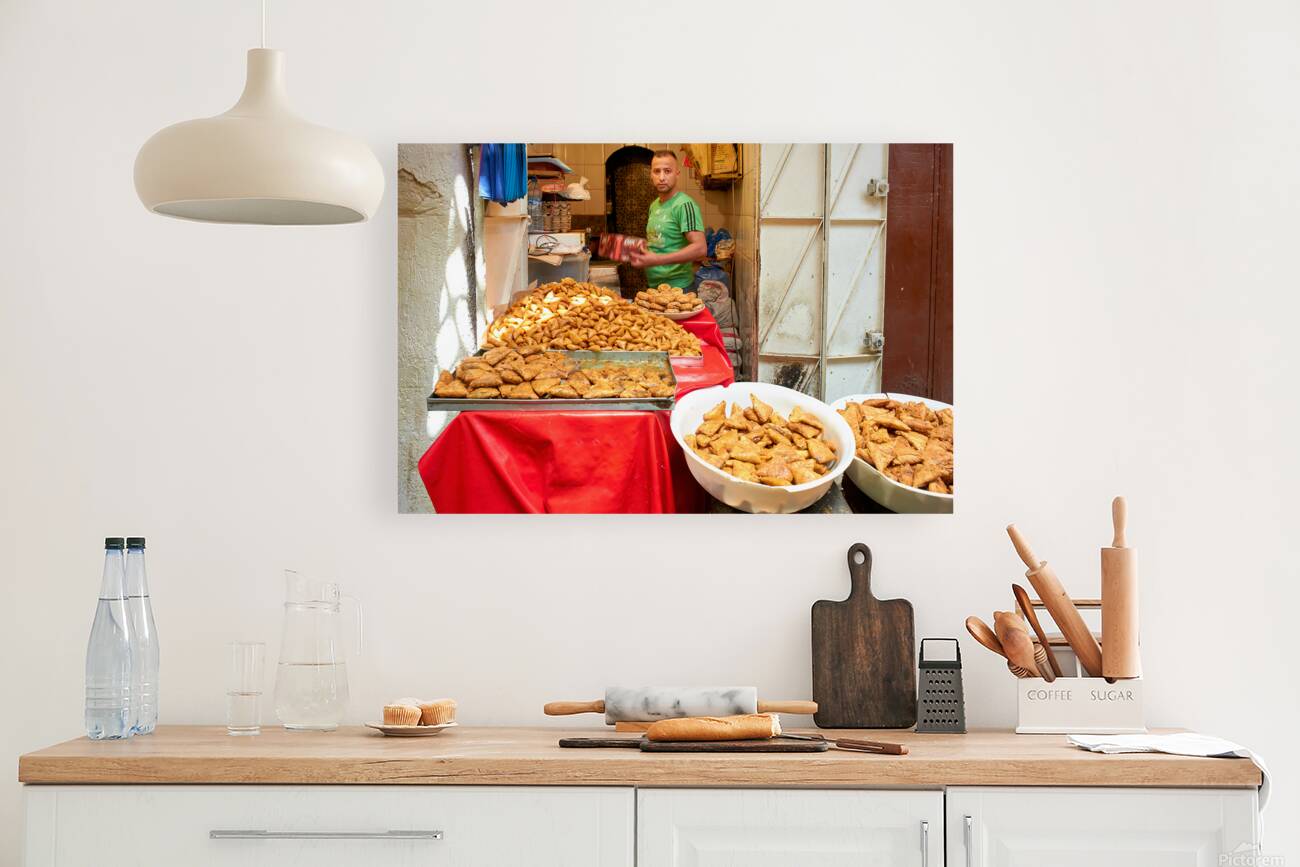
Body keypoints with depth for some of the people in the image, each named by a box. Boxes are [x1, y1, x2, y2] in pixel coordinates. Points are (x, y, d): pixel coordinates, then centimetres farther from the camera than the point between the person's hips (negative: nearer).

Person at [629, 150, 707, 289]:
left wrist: (657, 260, -29)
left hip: (677, 287, -8)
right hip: (653, 284, 8)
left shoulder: (684, 205, -15)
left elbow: (700, 248, -24)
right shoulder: (654, 206, 12)